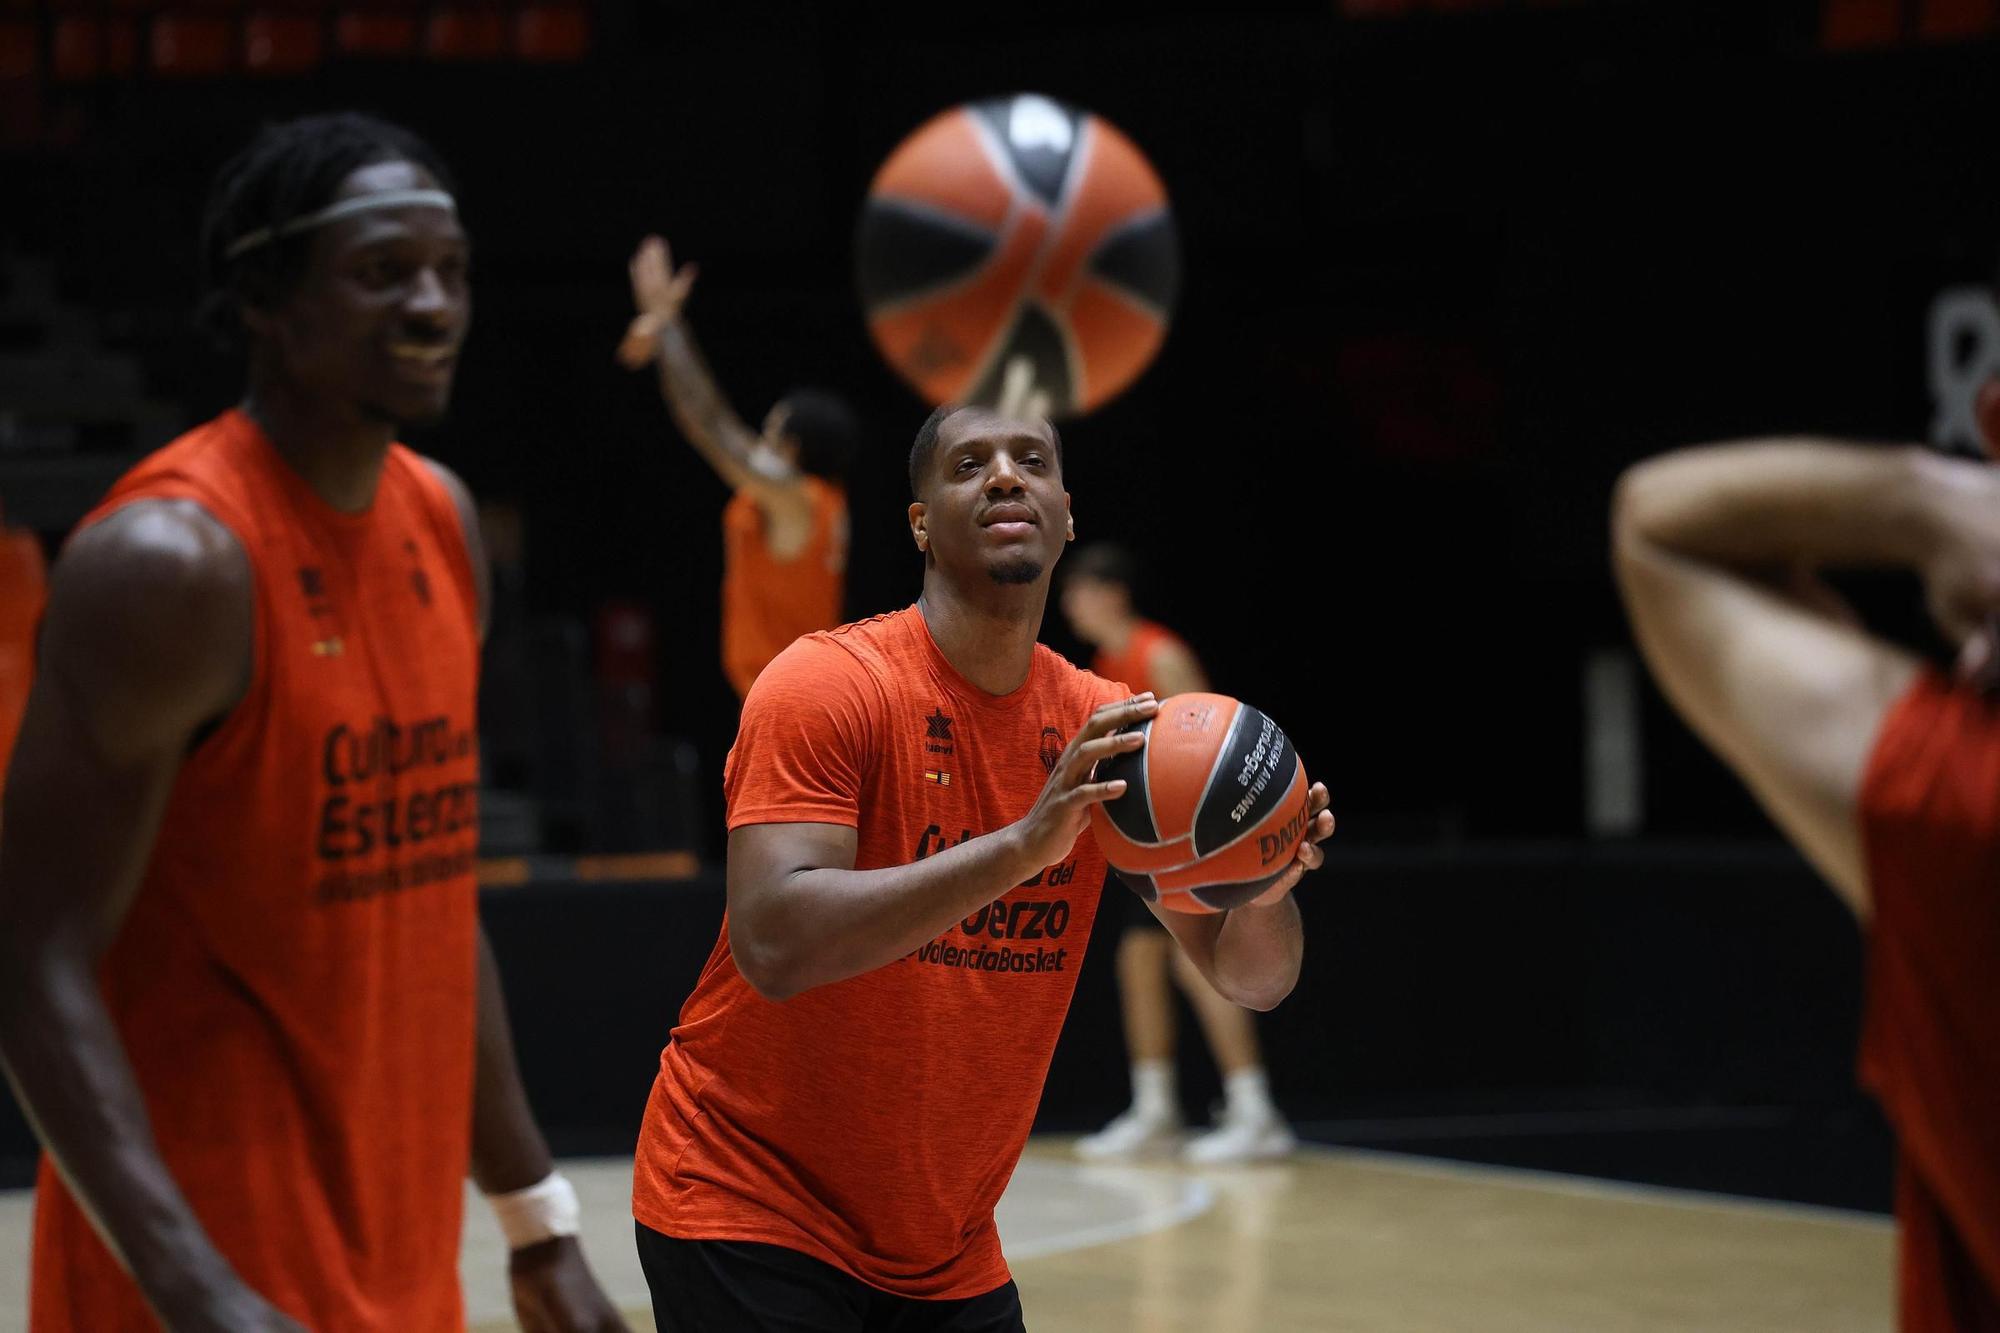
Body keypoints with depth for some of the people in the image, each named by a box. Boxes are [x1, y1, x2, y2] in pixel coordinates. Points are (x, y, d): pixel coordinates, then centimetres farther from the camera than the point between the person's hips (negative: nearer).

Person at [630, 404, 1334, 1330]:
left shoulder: (1108, 730, 1)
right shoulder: (830, 686, -16)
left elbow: (1249, 979, 3)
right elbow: (774, 946, -29)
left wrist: (1266, 889, -20)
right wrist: (1022, 846, -37)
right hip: (750, 1209, -5)